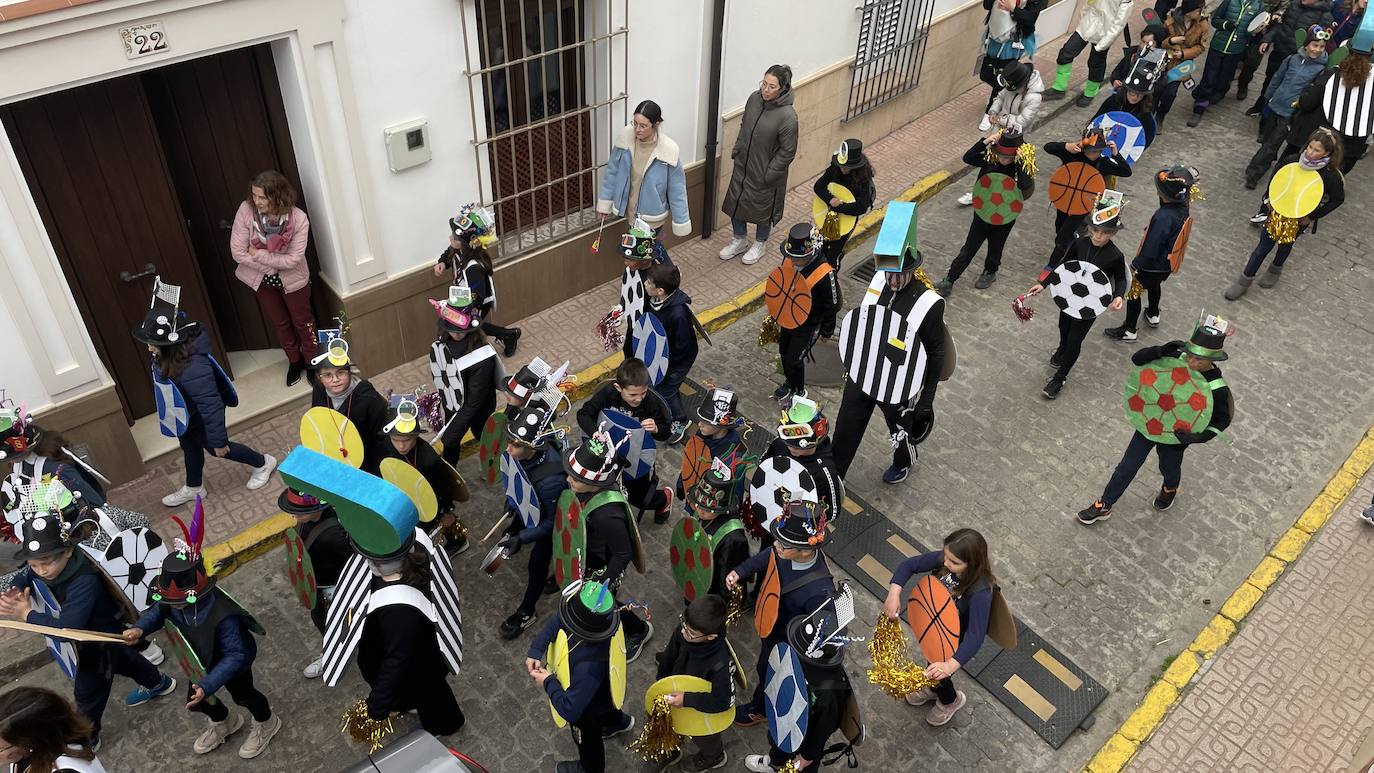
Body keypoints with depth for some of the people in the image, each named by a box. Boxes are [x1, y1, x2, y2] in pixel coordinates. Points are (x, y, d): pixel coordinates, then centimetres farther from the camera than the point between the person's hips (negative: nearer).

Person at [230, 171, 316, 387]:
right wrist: (272, 264, -22)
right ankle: (294, 361, 45)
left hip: (292, 279, -2)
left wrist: (258, 254, -25)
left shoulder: (298, 219, -30)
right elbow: (237, 252, -22)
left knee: (302, 321, 17)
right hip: (262, 279, 2)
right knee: (280, 322, 22)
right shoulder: (246, 210, -26)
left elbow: (293, 259, -28)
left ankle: (312, 362, 40)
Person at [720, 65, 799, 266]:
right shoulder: (754, 99, -9)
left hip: (766, 173, -6)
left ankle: (759, 244, 42)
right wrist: (736, 150, 7)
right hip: (742, 166, 6)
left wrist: (769, 175, -17)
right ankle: (739, 240, 43)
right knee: (735, 202, 19)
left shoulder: (787, 116, -27)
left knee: (763, 208, 16)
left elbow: (787, 152, -19)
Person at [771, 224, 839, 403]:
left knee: (793, 360, 2)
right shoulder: (790, 260, -16)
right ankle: (789, 383, 50)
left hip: (809, 324, -6)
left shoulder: (825, 274, -33)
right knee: (784, 351, 22)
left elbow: (831, 306, -18)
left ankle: (799, 392, 30)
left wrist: (827, 332, -6)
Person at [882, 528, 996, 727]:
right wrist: (894, 593, -31)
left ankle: (951, 699, 53)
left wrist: (951, 665, -53)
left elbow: (976, 635, -42)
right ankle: (933, 688, 65)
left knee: (938, 672, 18)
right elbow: (909, 565, -16)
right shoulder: (944, 559, -26)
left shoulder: (981, 591, -40)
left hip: (957, 641, -5)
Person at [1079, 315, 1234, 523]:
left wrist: (1199, 437, -30)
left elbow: (1222, 419, -14)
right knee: (1127, 466, 13)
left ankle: (1170, 489, 65)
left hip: (1175, 436, -2)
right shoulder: (1178, 358, -21)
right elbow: (1137, 359, -22)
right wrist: (1161, 352, -41)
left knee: (1169, 468, 28)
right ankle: (1103, 506, 30)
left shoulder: (1217, 388, -27)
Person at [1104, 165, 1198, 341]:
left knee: (1133, 292, 14)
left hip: (1152, 266, -8)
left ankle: (1129, 330, 30)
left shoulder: (1163, 218, -38)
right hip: (1167, 265, 8)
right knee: (1154, 285, 33)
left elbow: (1150, 250, -30)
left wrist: (1135, 265, -18)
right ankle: (1153, 315, 57)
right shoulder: (1182, 207, -15)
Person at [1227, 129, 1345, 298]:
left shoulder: (1331, 176, -22)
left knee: (1286, 245, 21)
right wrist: (1269, 199, -2)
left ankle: (1275, 271, 50)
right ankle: (1244, 281, 19)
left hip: (1299, 219, -1)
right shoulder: (1292, 161, -17)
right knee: (1264, 246, 7)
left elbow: (1337, 199, -8)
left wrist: (1313, 216, -11)